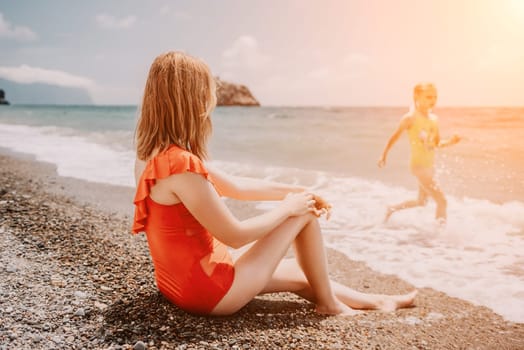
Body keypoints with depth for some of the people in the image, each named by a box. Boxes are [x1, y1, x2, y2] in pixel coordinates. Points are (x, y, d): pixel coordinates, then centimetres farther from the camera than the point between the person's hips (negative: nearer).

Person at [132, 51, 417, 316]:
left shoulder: (154, 155, 3)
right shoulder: (182, 165, -28)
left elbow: (235, 186, 9)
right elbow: (235, 236, -22)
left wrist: (294, 191, 8)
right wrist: (288, 207, -7)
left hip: (184, 283, 9)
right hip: (210, 293, -9)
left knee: (296, 272, 22)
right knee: (304, 212, -1)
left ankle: (376, 301, 40)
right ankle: (328, 303, 19)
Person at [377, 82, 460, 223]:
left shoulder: (434, 119, 7)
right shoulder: (410, 118, -13)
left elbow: (438, 143, 12)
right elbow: (395, 136, -5)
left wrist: (450, 141, -7)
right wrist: (384, 155, 0)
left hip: (430, 165, 8)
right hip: (419, 165, -8)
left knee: (422, 201, 23)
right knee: (442, 201, -13)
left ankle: (392, 209, 42)